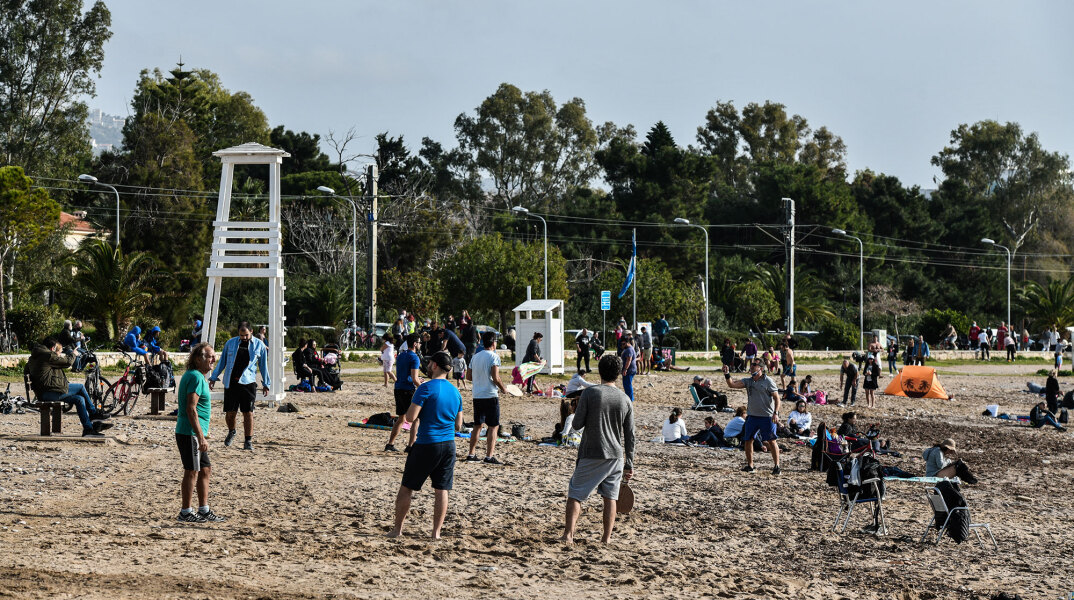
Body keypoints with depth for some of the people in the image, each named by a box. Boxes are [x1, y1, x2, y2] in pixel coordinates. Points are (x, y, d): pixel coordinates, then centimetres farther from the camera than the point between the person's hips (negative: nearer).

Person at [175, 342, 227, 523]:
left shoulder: (192, 375, 17)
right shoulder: (196, 377, -15)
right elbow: (191, 409, -22)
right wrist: (201, 437, -23)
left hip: (193, 434, 10)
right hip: (190, 433, -10)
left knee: (205, 470, 14)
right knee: (192, 472, -3)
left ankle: (204, 510, 20)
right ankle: (186, 513, 3)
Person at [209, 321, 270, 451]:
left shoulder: (259, 345, 5)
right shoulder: (230, 343, 8)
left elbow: (263, 366, 13)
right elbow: (222, 361, 17)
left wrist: (266, 384, 14)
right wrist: (213, 377, 15)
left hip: (248, 383, -1)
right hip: (230, 382, 1)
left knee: (248, 412, -5)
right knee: (230, 412, 3)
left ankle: (248, 441, 2)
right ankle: (231, 432, 33)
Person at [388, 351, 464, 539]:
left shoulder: (426, 388, -12)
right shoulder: (455, 392, 9)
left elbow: (410, 417, -15)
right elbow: (458, 426, 14)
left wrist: (413, 402, 4)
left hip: (427, 444, -6)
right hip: (448, 445, 6)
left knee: (406, 487, 6)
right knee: (441, 490, 7)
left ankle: (398, 529, 10)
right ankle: (436, 532, 6)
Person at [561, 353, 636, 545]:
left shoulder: (590, 393, -9)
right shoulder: (626, 400, 3)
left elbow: (576, 424, -9)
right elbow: (630, 436, 5)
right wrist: (629, 465, 12)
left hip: (591, 455, -3)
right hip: (616, 455, 3)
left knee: (575, 494, 3)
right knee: (610, 497, 11)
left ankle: (568, 534, -8)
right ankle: (607, 538, 11)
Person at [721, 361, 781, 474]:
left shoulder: (768, 381, -6)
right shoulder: (748, 381, 8)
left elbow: (776, 398, -7)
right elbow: (732, 385, 0)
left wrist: (776, 413, -16)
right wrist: (727, 375, -17)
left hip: (767, 417, -6)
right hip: (752, 416, 6)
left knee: (771, 441, -7)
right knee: (747, 440, 7)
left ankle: (776, 466, 0)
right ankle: (750, 466, 18)